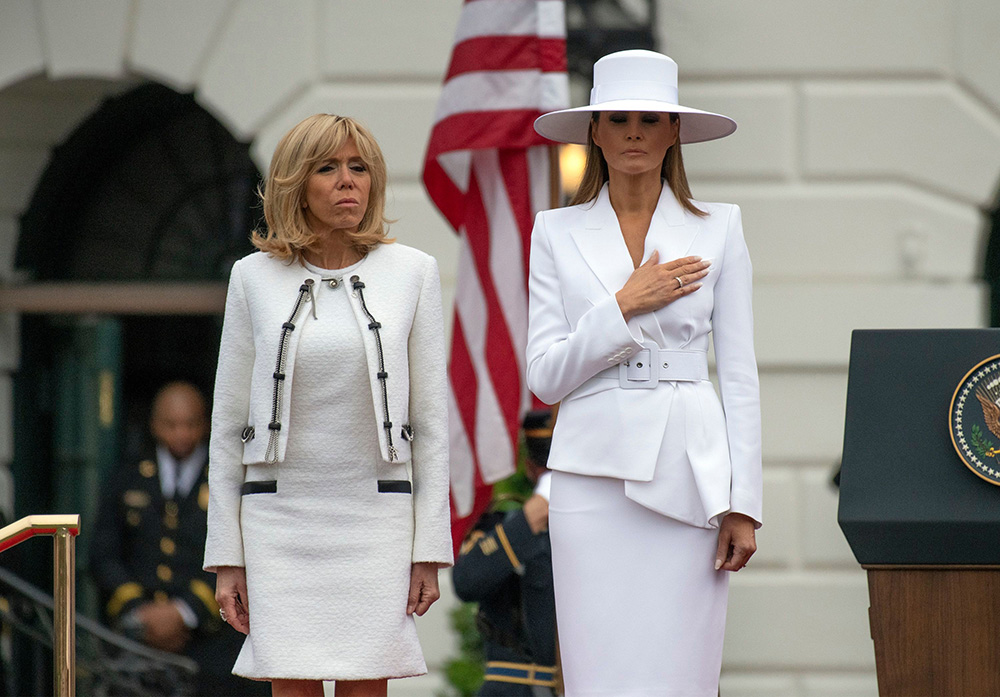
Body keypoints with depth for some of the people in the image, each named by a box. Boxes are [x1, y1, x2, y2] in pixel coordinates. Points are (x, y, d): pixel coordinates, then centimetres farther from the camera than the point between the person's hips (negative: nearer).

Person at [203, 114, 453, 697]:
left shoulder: (412, 272, 3)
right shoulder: (255, 278, 4)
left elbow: (431, 416, 4)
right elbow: (229, 422, 7)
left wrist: (430, 549, -1)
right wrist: (227, 557, 3)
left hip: (375, 516, 0)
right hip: (281, 515, 0)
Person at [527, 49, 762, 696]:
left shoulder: (719, 229, 7)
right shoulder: (557, 233, 8)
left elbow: (740, 375, 5)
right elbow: (545, 375, 3)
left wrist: (744, 503, 0)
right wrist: (624, 306, -9)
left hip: (689, 473, 0)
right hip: (593, 472, 1)